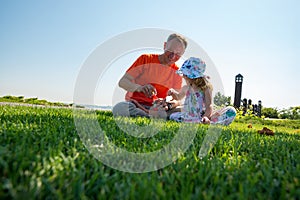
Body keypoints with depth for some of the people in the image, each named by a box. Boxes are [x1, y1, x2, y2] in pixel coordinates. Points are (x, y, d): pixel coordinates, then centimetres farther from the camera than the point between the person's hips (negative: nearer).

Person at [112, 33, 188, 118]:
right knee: (120, 108, -35)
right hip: (136, 105, -1)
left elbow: (177, 100, 4)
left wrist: (168, 105, -21)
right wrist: (139, 88, -25)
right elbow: (122, 82, -4)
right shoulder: (145, 59, 2)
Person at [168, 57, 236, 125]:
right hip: (189, 118, 3)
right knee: (173, 116, -27)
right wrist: (173, 92, 6)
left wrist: (205, 116, -34)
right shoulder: (186, 88, 6)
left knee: (231, 111, -21)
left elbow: (209, 106, -14)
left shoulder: (206, 88, -7)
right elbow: (179, 97, 27)